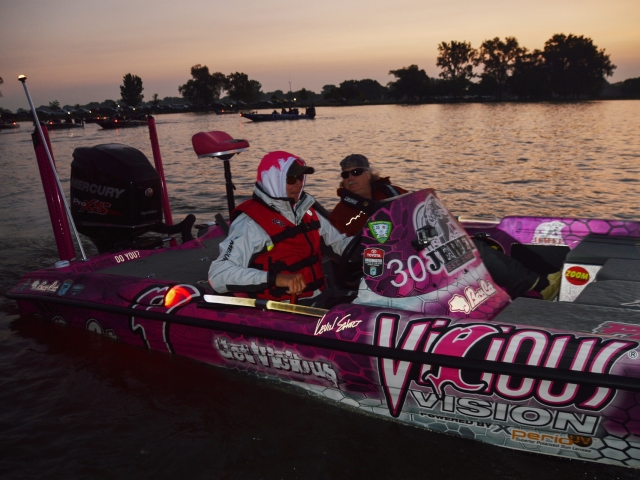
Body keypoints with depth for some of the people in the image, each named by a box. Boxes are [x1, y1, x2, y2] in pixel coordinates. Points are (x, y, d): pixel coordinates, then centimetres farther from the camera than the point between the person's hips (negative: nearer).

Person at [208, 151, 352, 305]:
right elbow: (218, 274, -23)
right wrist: (275, 279, -32)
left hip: (318, 302, 7)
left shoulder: (306, 210, 12)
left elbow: (339, 242, 24)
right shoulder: (251, 221, -13)